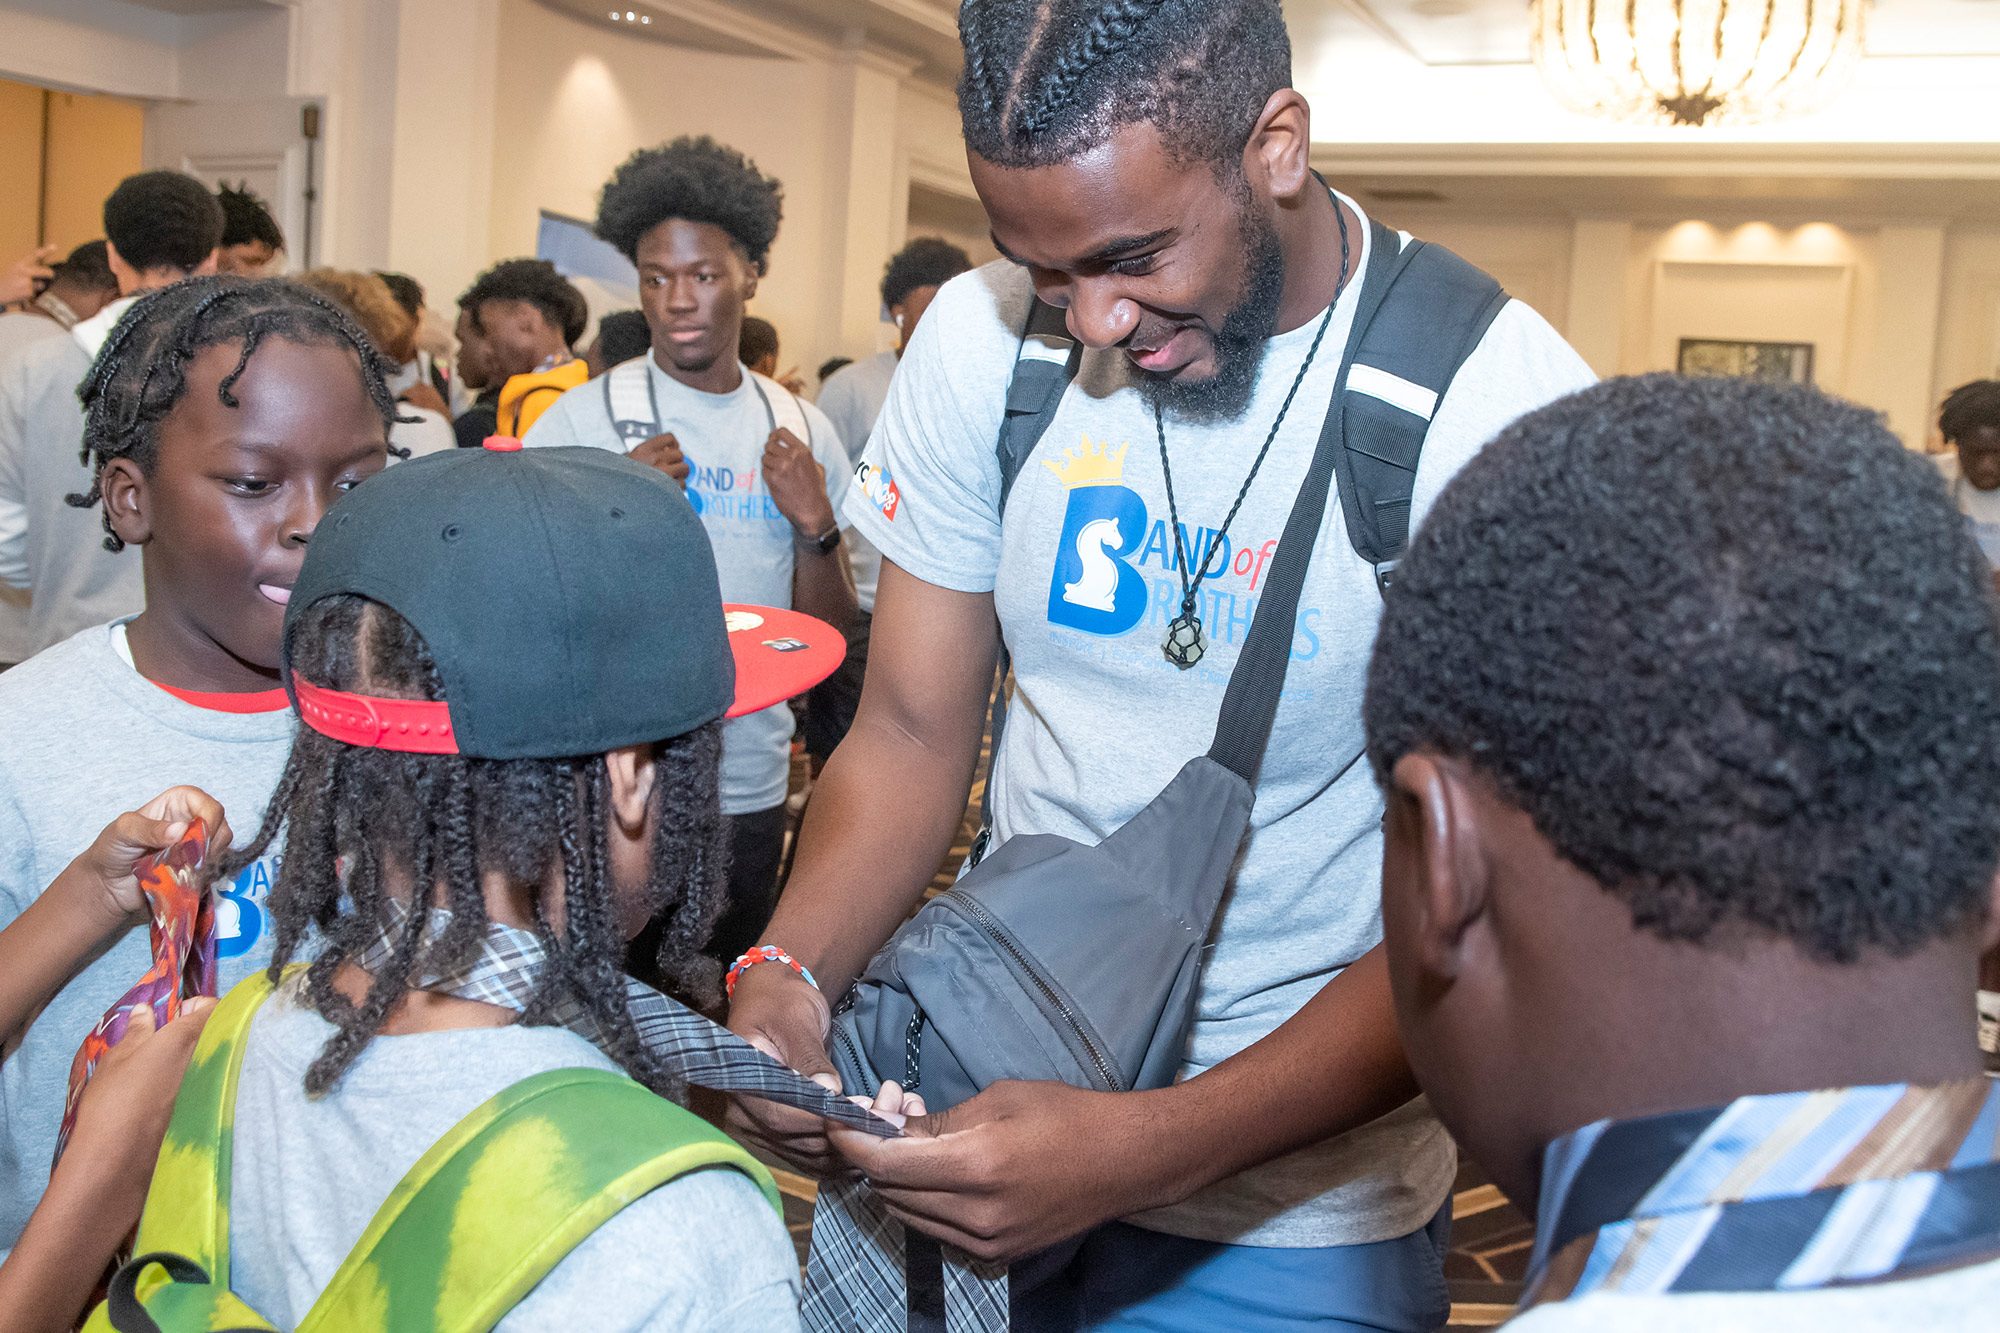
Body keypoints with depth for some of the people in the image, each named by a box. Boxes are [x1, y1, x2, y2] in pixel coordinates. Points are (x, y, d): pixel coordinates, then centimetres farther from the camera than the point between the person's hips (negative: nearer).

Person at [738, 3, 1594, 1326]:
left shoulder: (1497, 410, -19)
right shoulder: (981, 340, -7)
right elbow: (912, 733, -1)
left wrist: (1153, 1148, -32)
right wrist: (787, 973, -20)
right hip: (989, 1120, 4)